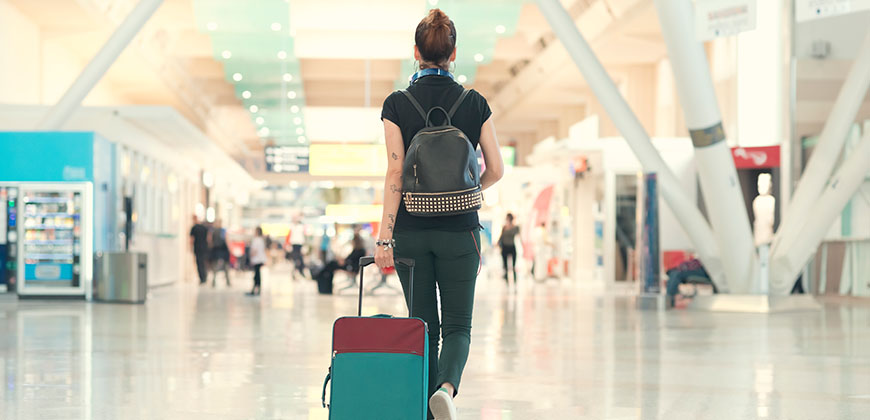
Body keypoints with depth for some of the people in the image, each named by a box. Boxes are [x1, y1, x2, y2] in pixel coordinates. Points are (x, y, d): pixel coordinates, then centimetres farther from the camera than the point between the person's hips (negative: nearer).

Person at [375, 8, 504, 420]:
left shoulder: (396, 104, -5)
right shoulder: (475, 103, -1)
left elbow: (395, 175, -10)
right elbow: (496, 170, 2)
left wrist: (384, 237, -9)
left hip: (411, 231, 0)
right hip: (459, 230, 0)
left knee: (424, 326, 12)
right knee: (457, 325, 6)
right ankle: (446, 387, -23)